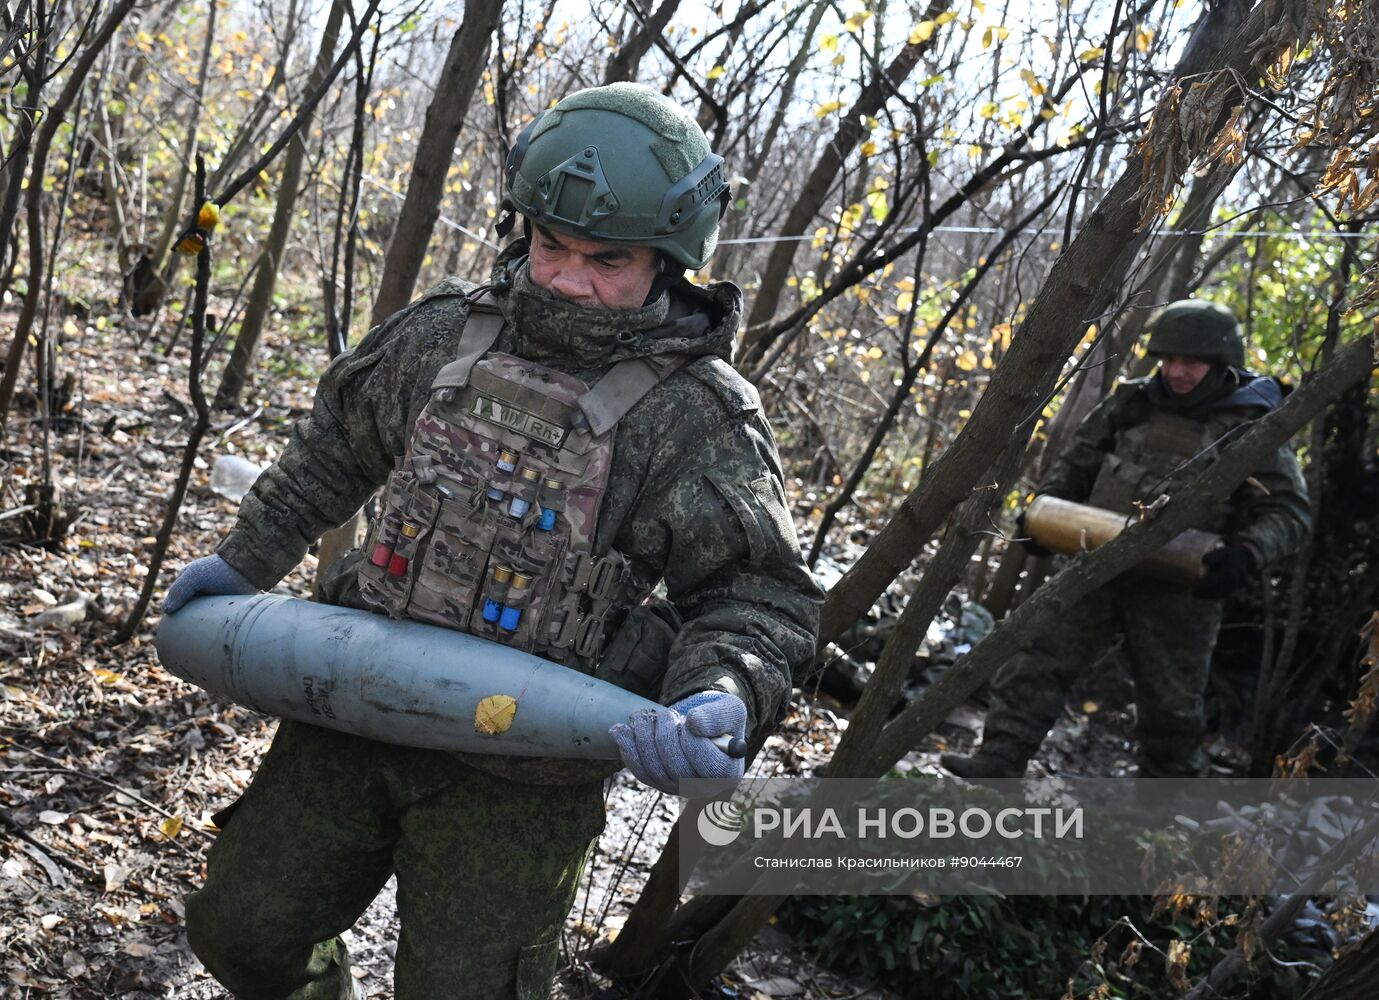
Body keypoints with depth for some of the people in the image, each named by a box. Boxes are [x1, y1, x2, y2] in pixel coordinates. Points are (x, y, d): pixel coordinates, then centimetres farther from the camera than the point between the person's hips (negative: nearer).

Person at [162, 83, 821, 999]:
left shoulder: (700, 416, -13)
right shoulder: (446, 331, 2)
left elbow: (760, 596, -10)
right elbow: (340, 443, 18)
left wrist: (722, 696, -30)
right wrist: (248, 560, 20)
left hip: (516, 777, -4)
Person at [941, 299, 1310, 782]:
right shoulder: (1133, 404, 7)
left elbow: (1289, 510, -7)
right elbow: (1076, 462, 17)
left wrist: (1246, 554, -26)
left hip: (1177, 589, -3)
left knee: (1170, 705, 10)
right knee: (1038, 656, -7)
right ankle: (998, 762, -6)